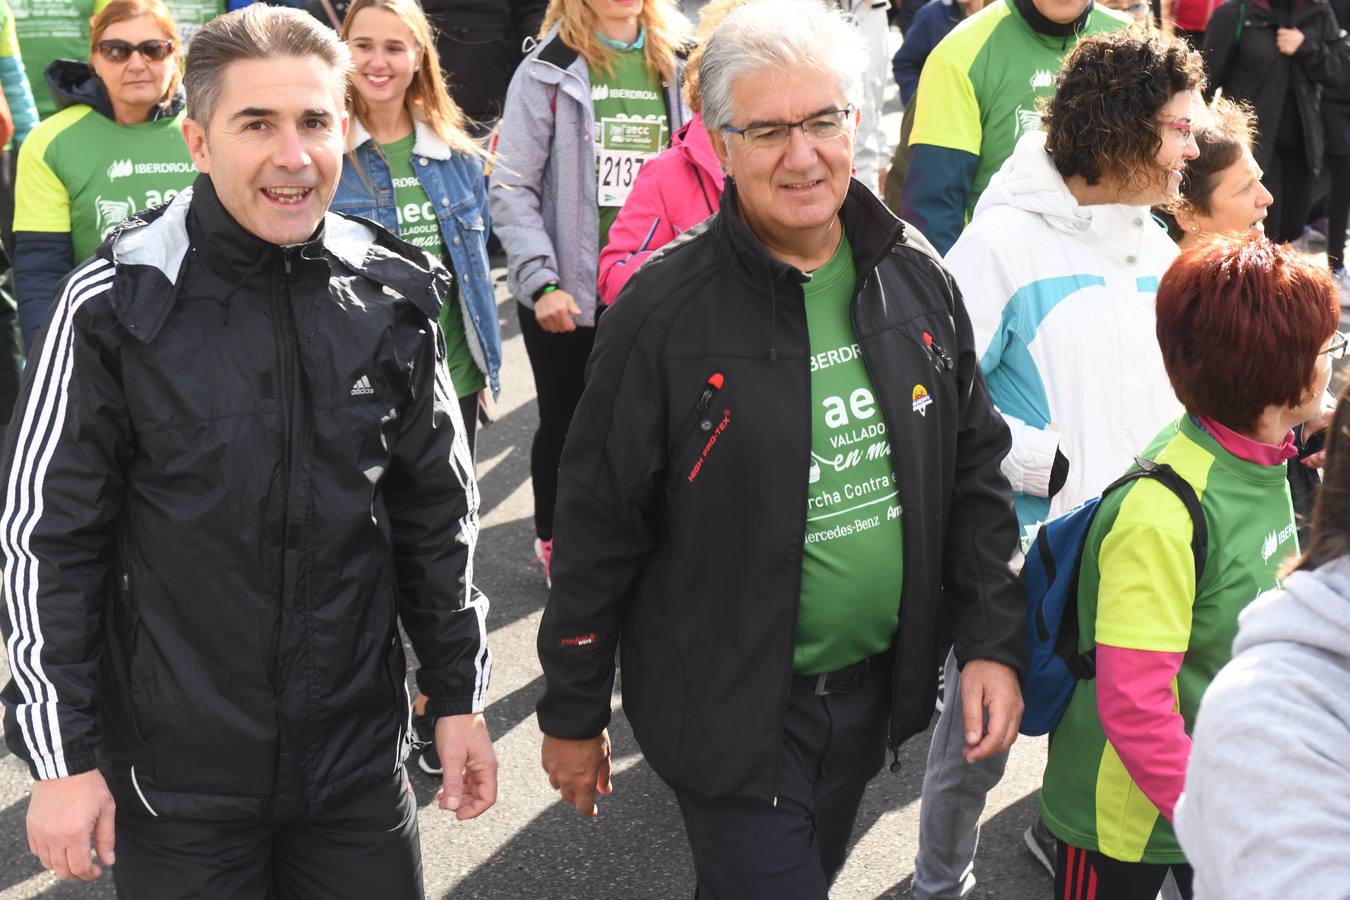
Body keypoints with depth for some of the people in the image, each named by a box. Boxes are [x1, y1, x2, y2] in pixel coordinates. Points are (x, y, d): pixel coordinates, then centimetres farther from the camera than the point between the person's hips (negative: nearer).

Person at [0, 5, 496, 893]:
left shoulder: (395, 296, -2)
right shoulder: (117, 304, -12)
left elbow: (436, 511, 7)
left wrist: (458, 694, 9)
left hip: (359, 757, 3)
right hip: (175, 777, -3)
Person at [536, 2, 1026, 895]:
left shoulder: (917, 278, -1)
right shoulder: (666, 310, -16)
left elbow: (976, 472, 7)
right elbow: (599, 528, -10)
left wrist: (994, 645, 0)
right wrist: (572, 715, -4)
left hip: (875, 687, 5)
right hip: (729, 709, -5)